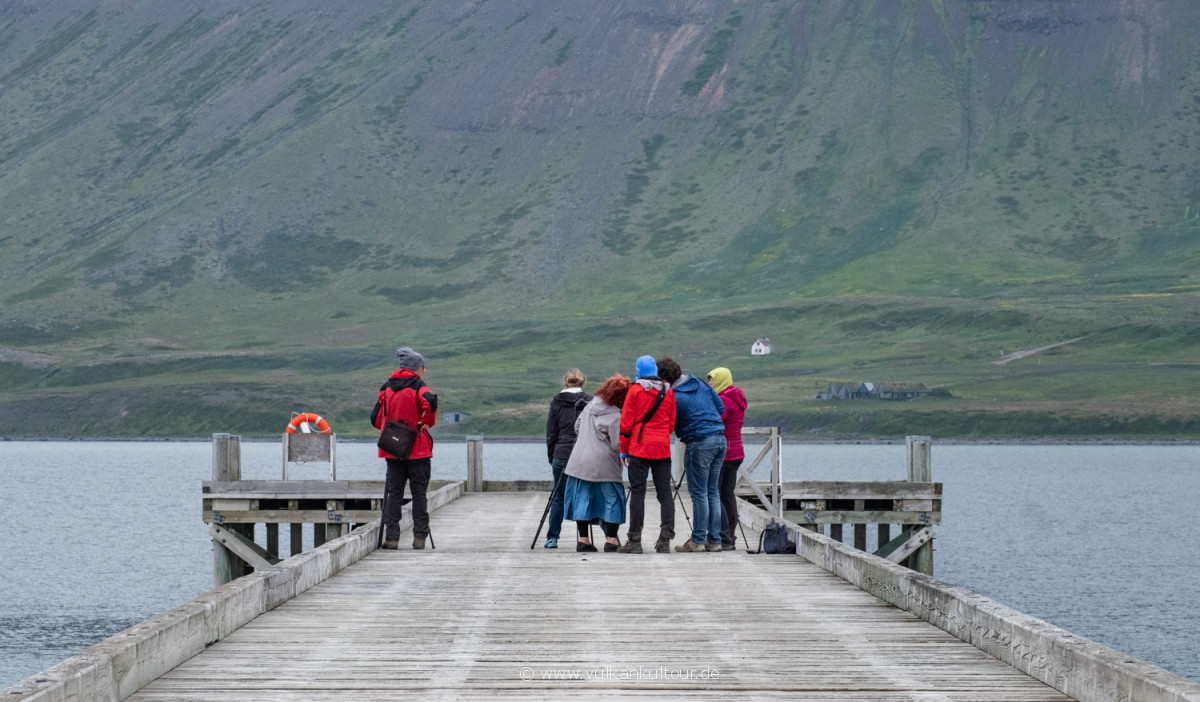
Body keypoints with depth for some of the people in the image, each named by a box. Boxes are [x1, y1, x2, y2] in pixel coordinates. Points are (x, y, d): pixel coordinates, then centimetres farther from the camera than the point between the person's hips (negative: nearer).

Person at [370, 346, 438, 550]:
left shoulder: (386, 388, 10)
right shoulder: (418, 386, -6)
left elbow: (376, 419, 9)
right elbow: (429, 401, -28)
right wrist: (428, 422, -11)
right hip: (417, 449, -4)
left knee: (394, 492, 6)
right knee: (419, 493, 2)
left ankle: (391, 537, -1)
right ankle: (419, 537, 0)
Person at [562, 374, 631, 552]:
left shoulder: (590, 406, 6)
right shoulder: (615, 416, -16)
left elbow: (577, 426, 18)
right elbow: (617, 445, -17)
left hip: (580, 462, 6)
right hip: (603, 465, -6)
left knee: (582, 497, 11)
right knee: (611, 498, 5)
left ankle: (583, 539, 11)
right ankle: (611, 539, 4)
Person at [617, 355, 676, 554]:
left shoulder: (635, 390, -3)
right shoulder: (668, 392, 8)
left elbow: (626, 421, -3)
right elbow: (672, 423, 13)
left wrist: (623, 449, 4)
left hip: (640, 448, -3)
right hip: (662, 448, 3)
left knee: (637, 492, -2)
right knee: (664, 493, 5)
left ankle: (635, 540, -5)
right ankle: (665, 540, -2)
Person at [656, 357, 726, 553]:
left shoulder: (674, 398, -12)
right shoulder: (700, 384, 10)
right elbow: (720, 407, 16)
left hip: (699, 443, -8)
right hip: (720, 439, 8)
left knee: (699, 493, -1)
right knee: (712, 492, 12)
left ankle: (698, 540, 2)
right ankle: (714, 540, 14)